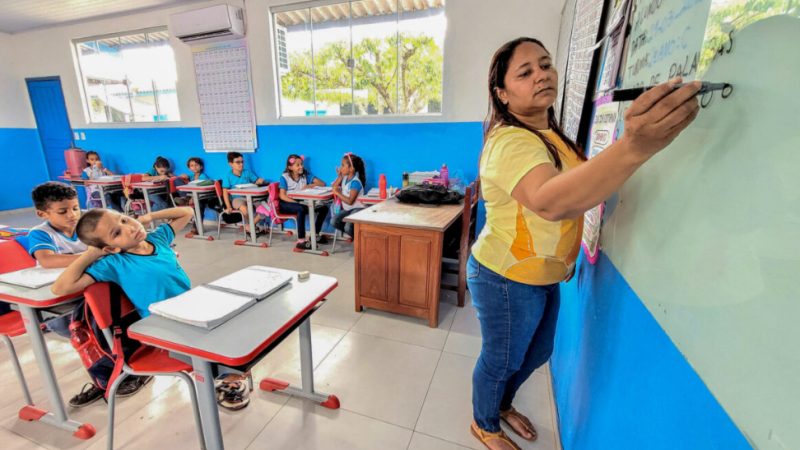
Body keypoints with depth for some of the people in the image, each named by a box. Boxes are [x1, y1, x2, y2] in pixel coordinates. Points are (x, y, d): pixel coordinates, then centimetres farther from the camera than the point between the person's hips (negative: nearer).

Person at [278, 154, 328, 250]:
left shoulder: (306, 175, 6)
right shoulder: (285, 177, -4)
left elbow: (322, 183, -1)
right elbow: (282, 195, -12)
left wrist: (309, 185, -19)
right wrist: (296, 202, -26)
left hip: (301, 202, 4)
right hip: (287, 204, -4)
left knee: (323, 208, -16)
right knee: (300, 209, -38)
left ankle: (315, 235, -4)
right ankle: (301, 241, -37)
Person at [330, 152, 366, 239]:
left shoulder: (355, 182, -20)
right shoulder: (344, 177, 3)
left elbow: (350, 201, -23)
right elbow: (334, 187, 7)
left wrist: (337, 193, -17)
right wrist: (339, 176, -3)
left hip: (357, 209, -8)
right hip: (347, 209, 8)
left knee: (348, 227, -28)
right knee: (333, 222, -13)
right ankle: (351, 233, 11)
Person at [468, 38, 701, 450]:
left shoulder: (552, 136, 8)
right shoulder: (509, 142, -24)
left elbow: (575, 186, 21)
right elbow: (549, 201, -44)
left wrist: (565, 259, 17)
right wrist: (634, 148, -56)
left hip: (543, 276, 9)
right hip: (506, 280, -9)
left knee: (537, 353, 26)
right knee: (501, 361, 14)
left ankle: (503, 404, 55)